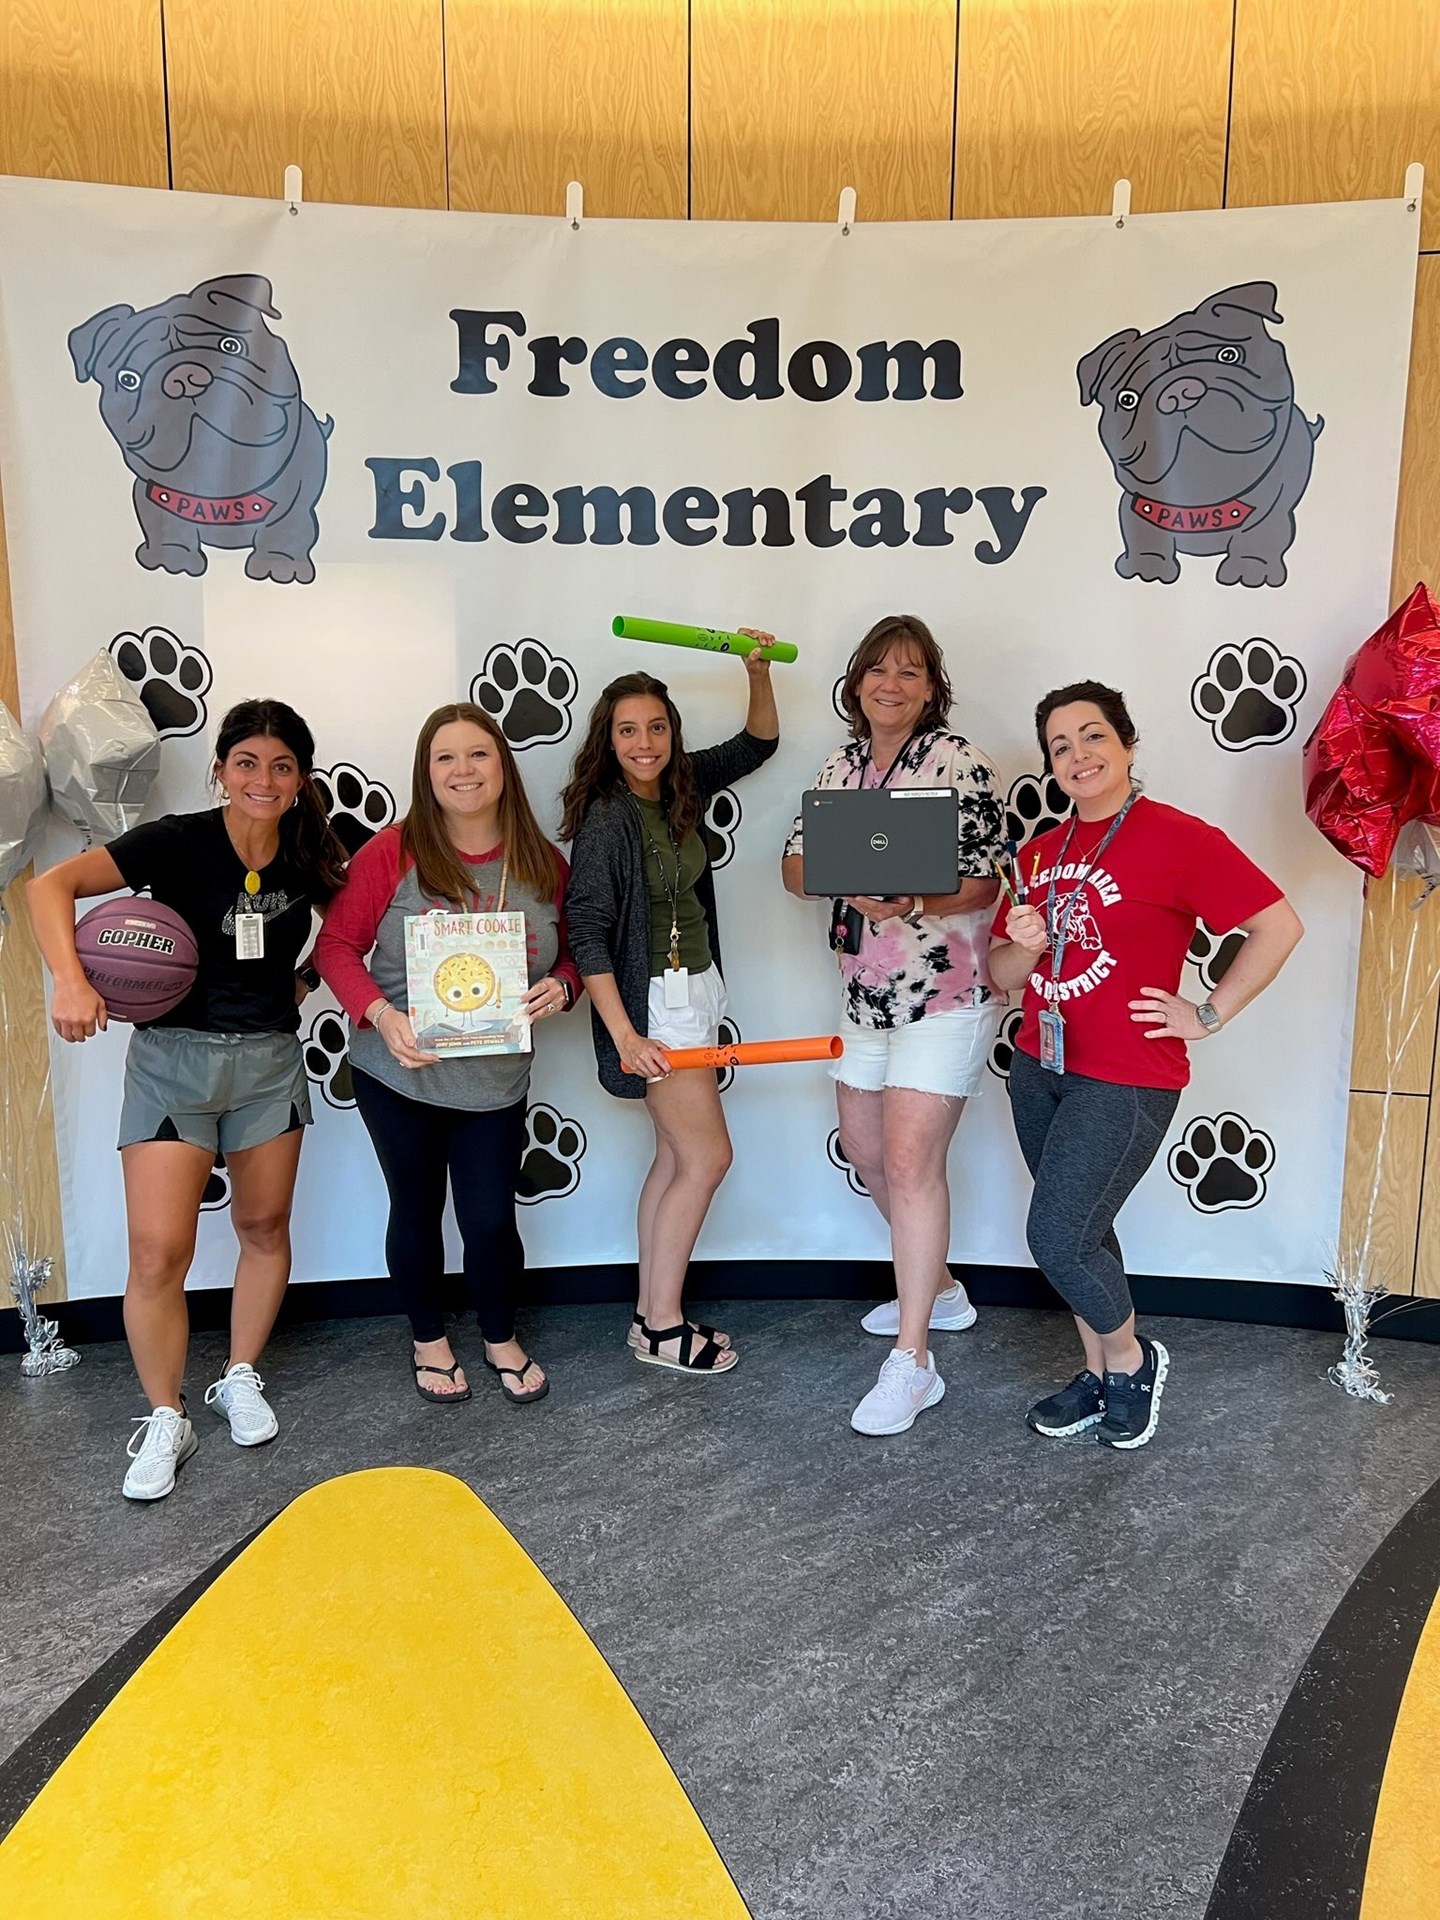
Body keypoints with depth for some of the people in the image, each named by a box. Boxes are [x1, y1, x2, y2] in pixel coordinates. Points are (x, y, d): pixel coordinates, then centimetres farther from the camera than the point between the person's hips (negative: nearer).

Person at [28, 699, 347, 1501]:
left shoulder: (310, 858, -3)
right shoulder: (179, 842, -14)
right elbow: (55, 884, -22)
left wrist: (309, 977, 1)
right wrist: (72, 981, -35)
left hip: (272, 1058, 4)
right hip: (175, 1054, -3)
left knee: (265, 1226, 13)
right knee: (158, 1252, -5)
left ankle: (241, 1380, 35)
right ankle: (166, 1421, 15)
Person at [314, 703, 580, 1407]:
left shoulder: (544, 866, -2)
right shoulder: (392, 853, -11)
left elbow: (572, 953, 9)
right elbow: (336, 944, -8)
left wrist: (560, 986, -14)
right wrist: (380, 1015, -22)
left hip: (497, 1081, 2)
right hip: (399, 1075, -1)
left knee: (491, 1221, 7)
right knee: (417, 1213, 15)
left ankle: (501, 1340, 37)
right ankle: (429, 1340, 40)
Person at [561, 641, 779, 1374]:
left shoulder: (680, 788, 4)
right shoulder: (605, 819, -17)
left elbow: (758, 742, 14)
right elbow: (587, 932, -21)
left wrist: (758, 670, -3)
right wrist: (624, 1034, -27)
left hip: (696, 989, 8)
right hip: (653, 1002, -8)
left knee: (675, 1156, 12)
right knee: (707, 1156, -5)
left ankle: (652, 1314, 23)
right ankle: (661, 1328, 8)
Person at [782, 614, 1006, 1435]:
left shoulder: (958, 762, -11)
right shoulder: (842, 765, 10)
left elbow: (991, 881, -15)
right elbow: (797, 864, 5)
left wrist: (914, 902, -32)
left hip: (946, 993, -8)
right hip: (868, 993, 8)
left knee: (910, 1161, -10)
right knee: (866, 1151, 17)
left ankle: (912, 1362, 0)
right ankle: (938, 1288, 38)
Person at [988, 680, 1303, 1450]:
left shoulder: (1177, 838, -12)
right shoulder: (1040, 853, 7)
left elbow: (1279, 925, -14)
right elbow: (1003, 975, 11)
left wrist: (1210, 1016, -11)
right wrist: (1023, 946, -11)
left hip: (1127, 1082, -6)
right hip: (1039, 1069, 6)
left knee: (1057, 1238, -7)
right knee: (1081, 1233, 15)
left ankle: (1131, 1359, 20)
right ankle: (1099, 1374, 33)